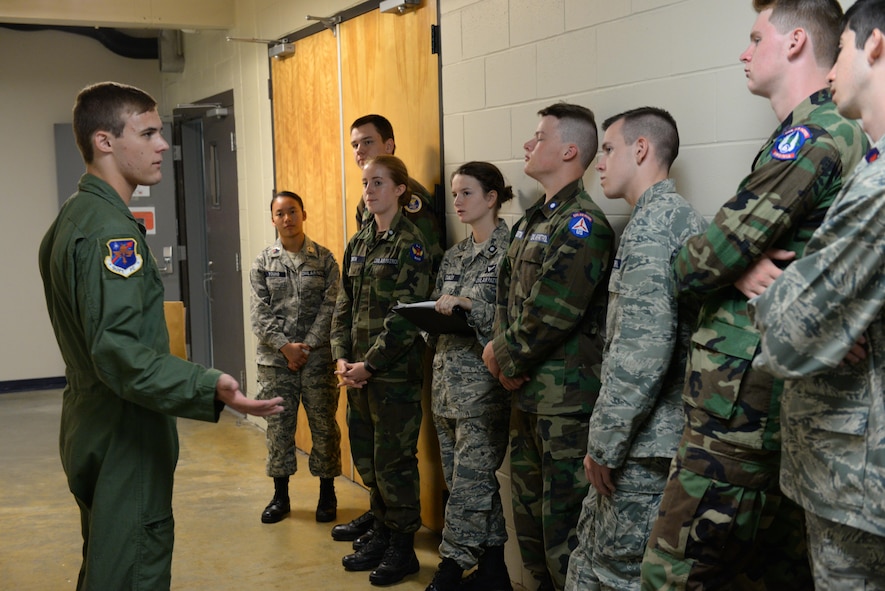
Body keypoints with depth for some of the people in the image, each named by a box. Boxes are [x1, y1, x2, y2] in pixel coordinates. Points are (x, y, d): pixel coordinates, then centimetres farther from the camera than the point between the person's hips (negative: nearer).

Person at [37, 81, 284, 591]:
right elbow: (118, 351, -30)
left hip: (90, 431, 11)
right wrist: (210, 388, -40)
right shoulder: (110, 229, -21)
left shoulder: (72, 219, 12)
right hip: (125, 439, -11)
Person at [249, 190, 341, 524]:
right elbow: (259, 313, 0)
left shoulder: (324, 259, 2)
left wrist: (308, 346, -12)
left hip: (317, 357, -1)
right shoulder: (263, 262, 5)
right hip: (275, 359, 1)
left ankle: (327, 494, 18)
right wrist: (285, 346, -11)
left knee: (324, 427, 4)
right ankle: (280, 496, 19)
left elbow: (331, 307, -4)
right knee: (278, 427, 7)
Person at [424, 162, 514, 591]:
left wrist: (466, 303, -21)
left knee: (469, 482, -4)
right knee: (467, 479, 11)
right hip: (447, 376, 8)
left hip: (484, 382, -8)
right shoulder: (454, 255, 15)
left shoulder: (510, 250, -8)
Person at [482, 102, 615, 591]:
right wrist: (500, 349, -3)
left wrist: (506, 360, -8)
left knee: (563, 519, -3)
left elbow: (549, 314, -20)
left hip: (566, 398, -9)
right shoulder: (532, 221, 15)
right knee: (528, 509, 19)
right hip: (526, 393, 9)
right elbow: (507, 291, 14)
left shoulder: (582, 224, -14)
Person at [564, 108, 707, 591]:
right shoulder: (680, 218, 17)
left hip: (645, 442, -9)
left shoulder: (652, 222, -14)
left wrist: (603, 443, -15)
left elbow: (644, 348, -23)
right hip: (650, 436, 9)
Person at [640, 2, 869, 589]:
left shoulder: (809, 136, -15)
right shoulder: (841, 132, 17)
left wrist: (710, 265, 4)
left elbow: (698, 267, -17)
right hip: (787, 402, 10)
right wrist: (737, 268, -5)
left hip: (743, 403, -10)